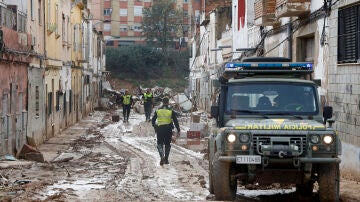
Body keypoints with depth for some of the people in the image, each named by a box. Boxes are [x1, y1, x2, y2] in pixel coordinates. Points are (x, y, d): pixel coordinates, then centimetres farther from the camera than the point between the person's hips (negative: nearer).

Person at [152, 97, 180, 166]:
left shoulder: (158, 111, 2)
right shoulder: (171, 111, -2)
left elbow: (153, 120, 9)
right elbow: (175, 121, -3)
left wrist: (154, 126, 27)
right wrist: (178, 130, 2)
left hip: (159, 129, 0)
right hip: (168, 129, 0)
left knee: (160, 144, 5)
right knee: (167, 144, 13)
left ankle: (162, 156, -20)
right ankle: (166, 159, 15)